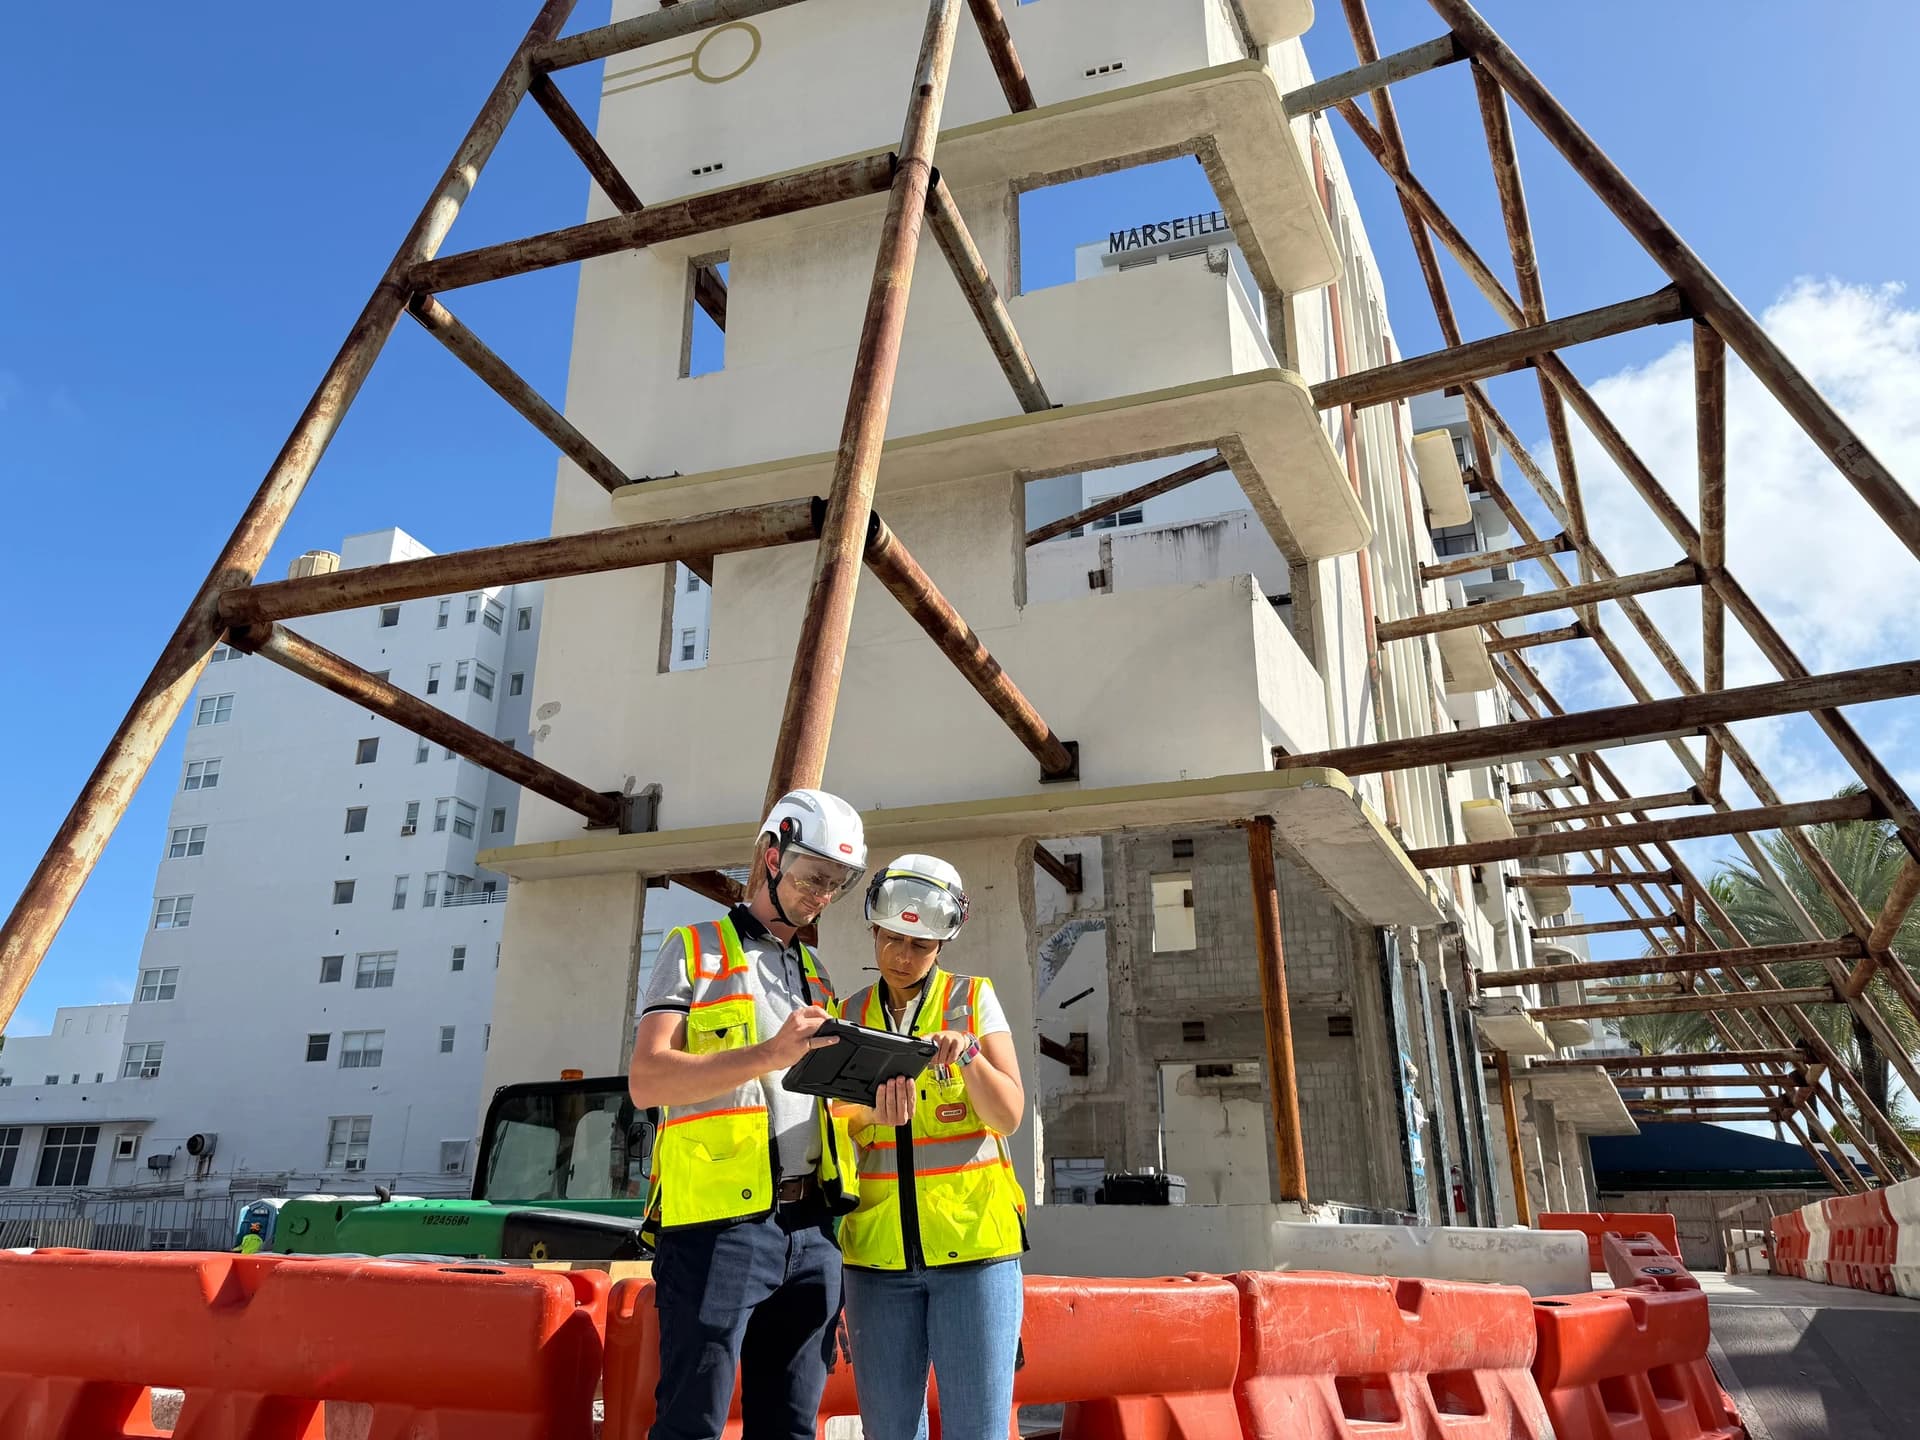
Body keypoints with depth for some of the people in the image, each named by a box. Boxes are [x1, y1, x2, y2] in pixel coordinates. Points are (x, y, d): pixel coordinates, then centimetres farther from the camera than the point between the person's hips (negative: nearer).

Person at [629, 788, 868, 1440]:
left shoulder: (818, 976, 21)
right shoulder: (696, 950, 2)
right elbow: (646, 1081, -11)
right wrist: (770, 1055, -21)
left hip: (810, 1228, 6)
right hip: (720, 1222, -6)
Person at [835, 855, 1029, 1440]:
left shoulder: (973, 999, 4)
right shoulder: (851, 1015, 10)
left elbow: (1008, 1117, -4)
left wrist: (967, 1054, -22)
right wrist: (867, 1112, -19)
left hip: (972, 1240, -2)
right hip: (878, 1250, 2)